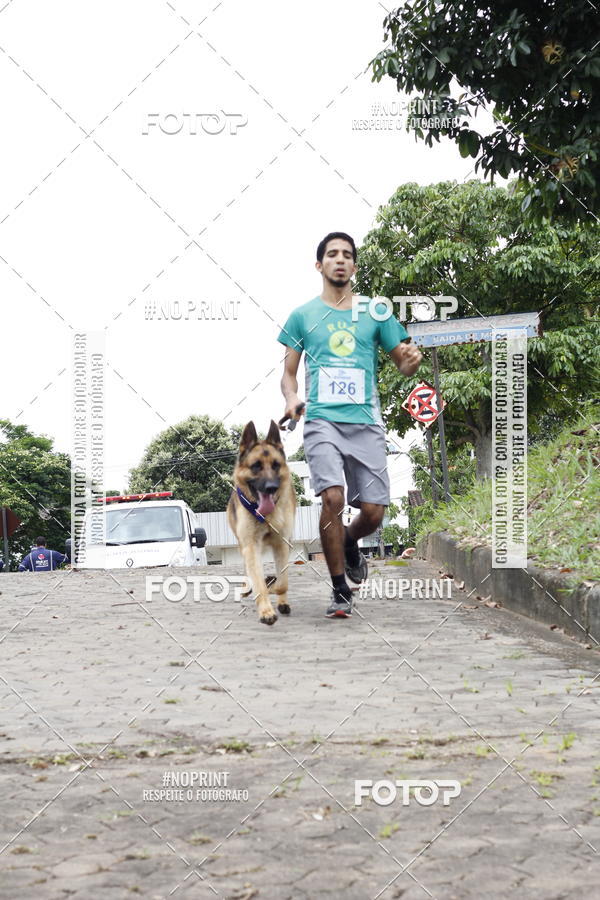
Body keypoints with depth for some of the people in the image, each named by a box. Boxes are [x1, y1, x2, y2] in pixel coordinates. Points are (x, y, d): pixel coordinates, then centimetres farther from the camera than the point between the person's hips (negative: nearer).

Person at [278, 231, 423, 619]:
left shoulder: (375, 312, 12)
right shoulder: (303, 315, 11)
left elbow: (403, 363, 15)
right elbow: (289, 372, 15)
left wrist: (412, 359, -9)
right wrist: (291, 398, -7)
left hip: (366, 422, 1)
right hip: (323, 420, -1)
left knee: (373, 512, -4)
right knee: (332, 498, -20)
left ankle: (349, 543, 33)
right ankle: (340, 590, -5)